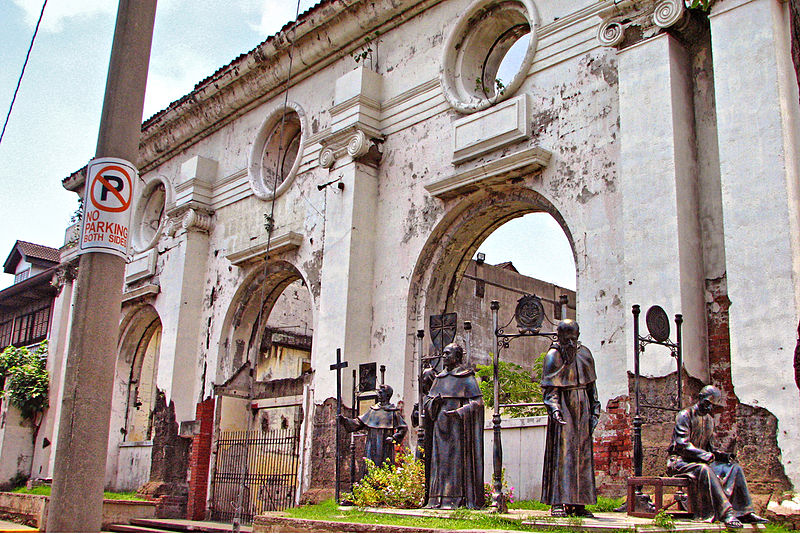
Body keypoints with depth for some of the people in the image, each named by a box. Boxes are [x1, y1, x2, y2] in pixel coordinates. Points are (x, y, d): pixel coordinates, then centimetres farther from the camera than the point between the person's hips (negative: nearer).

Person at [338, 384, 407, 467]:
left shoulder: (393, 411, 1)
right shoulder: (373, 410, 13)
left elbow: (403, 428, 1)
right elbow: (358, 423, 12)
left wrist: (393, 438, -12)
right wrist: (344, 420, 0)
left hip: (386, 448, -4)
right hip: (372, 448, 4)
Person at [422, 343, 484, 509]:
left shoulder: (466, 377, -2)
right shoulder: (440, 378, 17)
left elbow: (477, 402, -9)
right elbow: (428, 400, 19)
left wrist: (458, 412, -20)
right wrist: (434, 402, -5)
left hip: (457, 425, -6)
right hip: (440, 424, 6)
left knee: (456, 459, -8)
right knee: (439, 459, 3)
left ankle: (455, 499, -6)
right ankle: (438, 498, 5)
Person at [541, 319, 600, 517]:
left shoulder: (584, 354, 10)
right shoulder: (553, 356, -6)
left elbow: (591, 385, 17)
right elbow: (549, 389, -10)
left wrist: (595, 409, 10)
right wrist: (554, 410, -25)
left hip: (582, 409, 6)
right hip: (563, 408, -6)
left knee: (583, 454, 5)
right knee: (562, 453, -10)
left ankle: (578, 502, 11)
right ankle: (558, 503, -8)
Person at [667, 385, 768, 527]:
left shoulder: (710, 420, 18)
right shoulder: (685, 415, -9)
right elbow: (682, 445, -19)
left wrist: (723, 455, 2)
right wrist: (707, 456, -23)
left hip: (702, 461, 8)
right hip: (680, 461, -8)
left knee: (735, 467, -8)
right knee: (704, 469, -38)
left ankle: (744, 512, -13)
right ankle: (725, 513, -40)